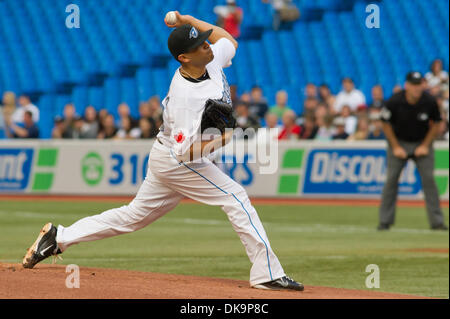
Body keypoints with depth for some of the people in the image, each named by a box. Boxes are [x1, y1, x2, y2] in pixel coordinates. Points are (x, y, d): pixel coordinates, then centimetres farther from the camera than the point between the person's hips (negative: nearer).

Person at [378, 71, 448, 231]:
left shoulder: (429, 101, -17)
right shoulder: (394, 102, -20)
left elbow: (435, 124, -2)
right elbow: (386, 124, -6)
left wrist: (425, 146, -7)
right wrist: (396, 147, -8)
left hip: (422, 143, 0)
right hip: (399, 141, 0)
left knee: (428, 178, -9)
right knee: (391, 178, -5)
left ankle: (437, 221, -5)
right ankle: (385, 221, 4)